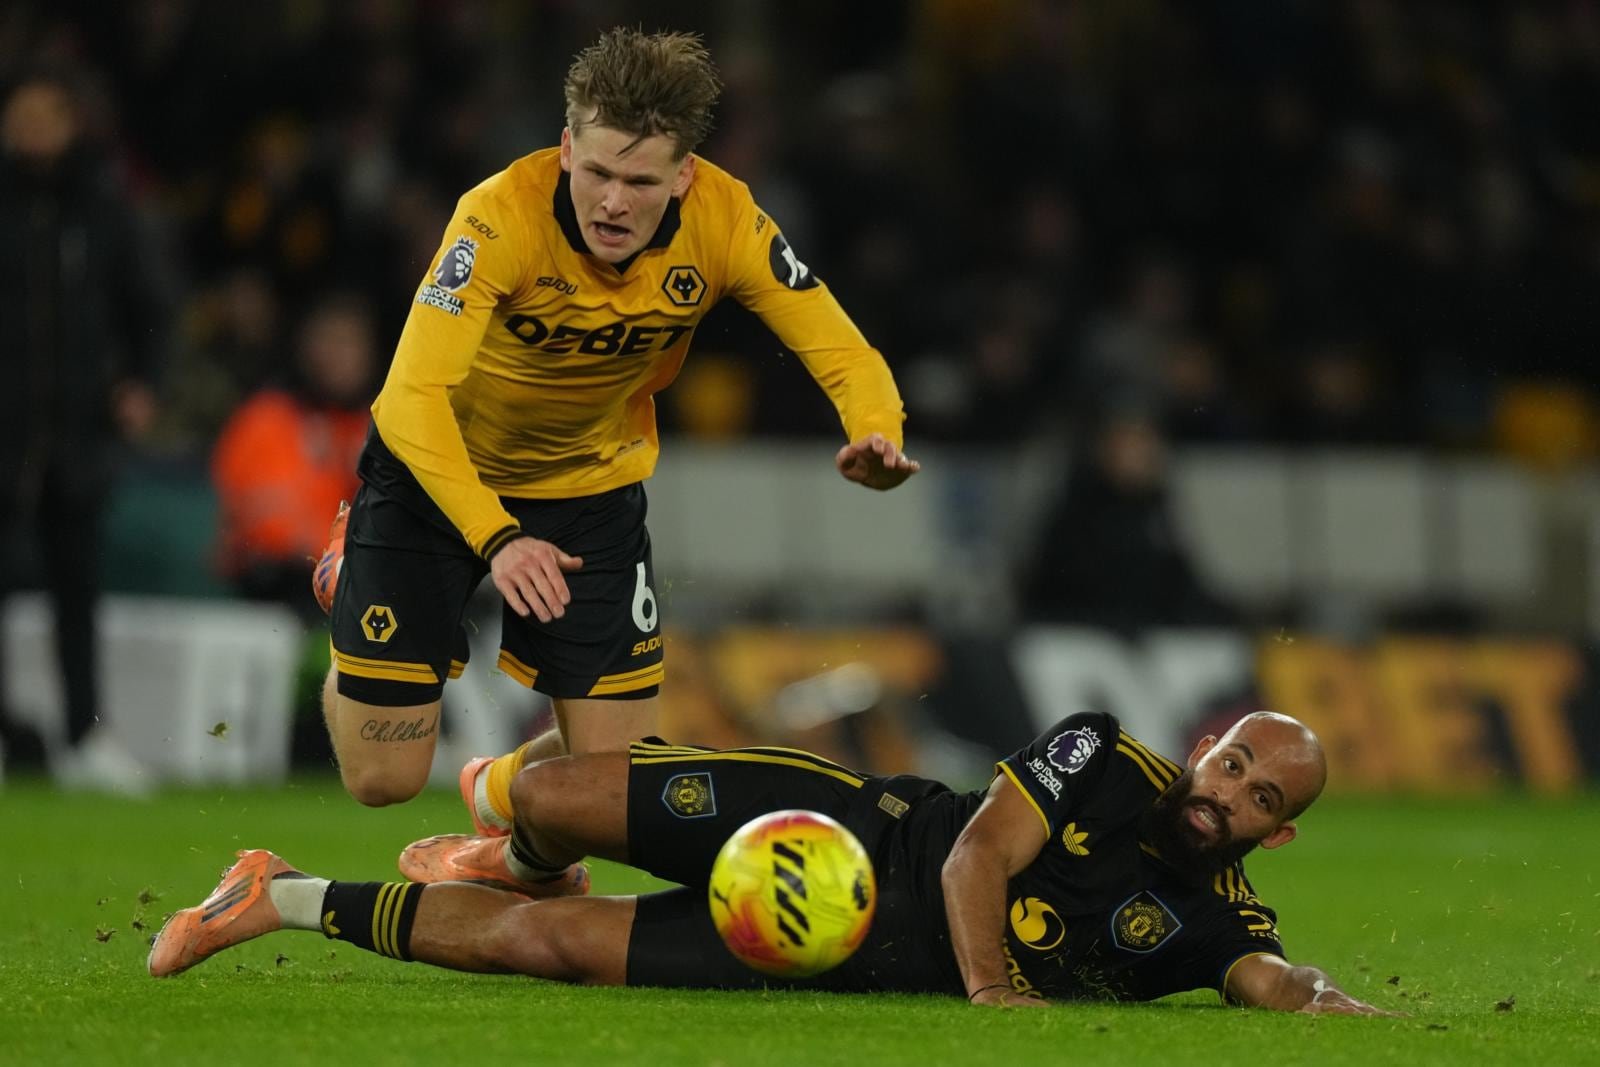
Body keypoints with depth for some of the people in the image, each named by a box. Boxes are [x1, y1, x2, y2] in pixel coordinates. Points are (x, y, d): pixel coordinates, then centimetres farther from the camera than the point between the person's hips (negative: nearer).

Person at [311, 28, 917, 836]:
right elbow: (415, 395, -40)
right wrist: (496, 539, -54)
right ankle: (349, 580, 32)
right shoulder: (502, 218, -34)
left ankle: (497, 797, 38)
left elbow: (842, 354, -18)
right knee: (383, 779, -1)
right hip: (440, 475, -3)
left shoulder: (725, 223, -23)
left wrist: (875, 435, -41)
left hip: (593, 488, 3)